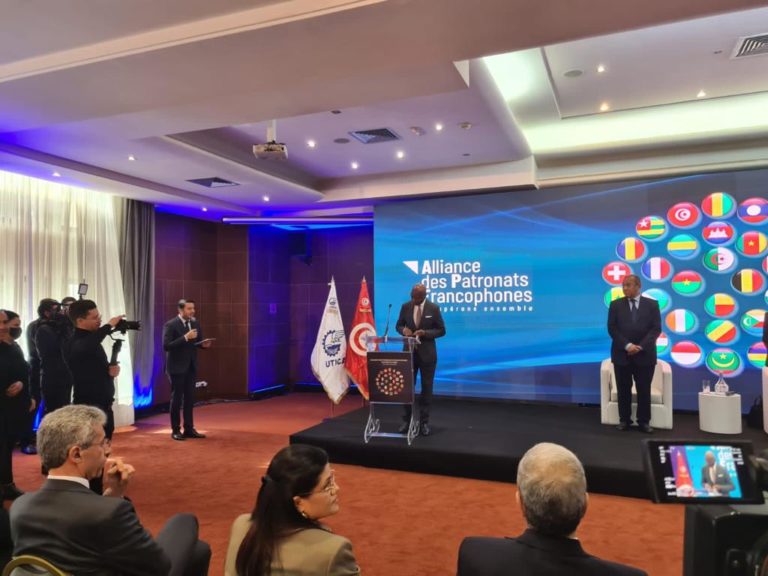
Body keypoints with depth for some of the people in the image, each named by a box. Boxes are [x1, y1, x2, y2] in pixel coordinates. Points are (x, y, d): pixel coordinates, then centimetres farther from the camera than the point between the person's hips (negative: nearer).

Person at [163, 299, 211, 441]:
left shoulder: (195, 323, 5)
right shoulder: (170, 325, -13)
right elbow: (166, 346, -22)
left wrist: (203, 344, -10)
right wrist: (185, 337, -29)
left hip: (191, 366, 6)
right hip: (177, 367, -6)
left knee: (190, 398, 11)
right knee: (176, 399, 4)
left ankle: (189, 429, 19)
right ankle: (176, 430, 15)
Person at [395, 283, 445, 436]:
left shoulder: (434, 308, -8)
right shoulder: (405, 306, -1)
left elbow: (441, 330, -4)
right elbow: (398, 325, 9)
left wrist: (425, 333, -20)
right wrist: (404, 330, -15)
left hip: (427, 353, -2)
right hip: (409, 352, 2)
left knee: (426, 387, 5)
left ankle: (424, 422, 14)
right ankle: (407, 420, 17)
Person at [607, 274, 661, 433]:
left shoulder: (652, 304, 3)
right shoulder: (616, 305, 4)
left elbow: (656, 328, -3)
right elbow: (612, 328, -3)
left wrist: (640, 346, -15)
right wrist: (627, 345, -15)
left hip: (645, 354, 0)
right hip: (622, 354, 1)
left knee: (644, 390, 4)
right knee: (623, 389, 5)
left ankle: (644, 421, 14)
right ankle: (624, 420, 15)